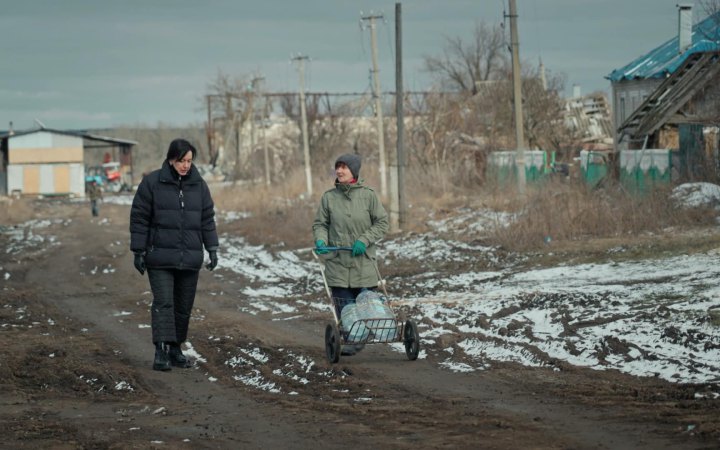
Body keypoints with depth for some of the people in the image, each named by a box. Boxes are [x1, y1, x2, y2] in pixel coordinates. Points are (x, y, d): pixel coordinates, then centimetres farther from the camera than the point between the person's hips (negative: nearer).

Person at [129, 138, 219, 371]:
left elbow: (207, 219, 12)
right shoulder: (152, 183, -5)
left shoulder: (199, 185, 7)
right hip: (160, 256, -4)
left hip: (190, 258, 4)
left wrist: (212, 249, 4)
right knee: (163, 302, -13)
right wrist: (138, 252, -6)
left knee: (184, 306, 7)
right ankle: (161, 351, -18)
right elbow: (139, 218, -3)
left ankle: (175, 348, 19)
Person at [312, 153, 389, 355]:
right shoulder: (329, 197, 3)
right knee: (344, 304, -4)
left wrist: (364, 240, -11)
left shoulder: (368, 195, -2)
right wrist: (320, 240, -10)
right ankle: (348, 340, 2)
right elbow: (320, 224, 10)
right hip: (337, 261, 1)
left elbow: (382, 222, 1)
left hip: (363, 260, -1)